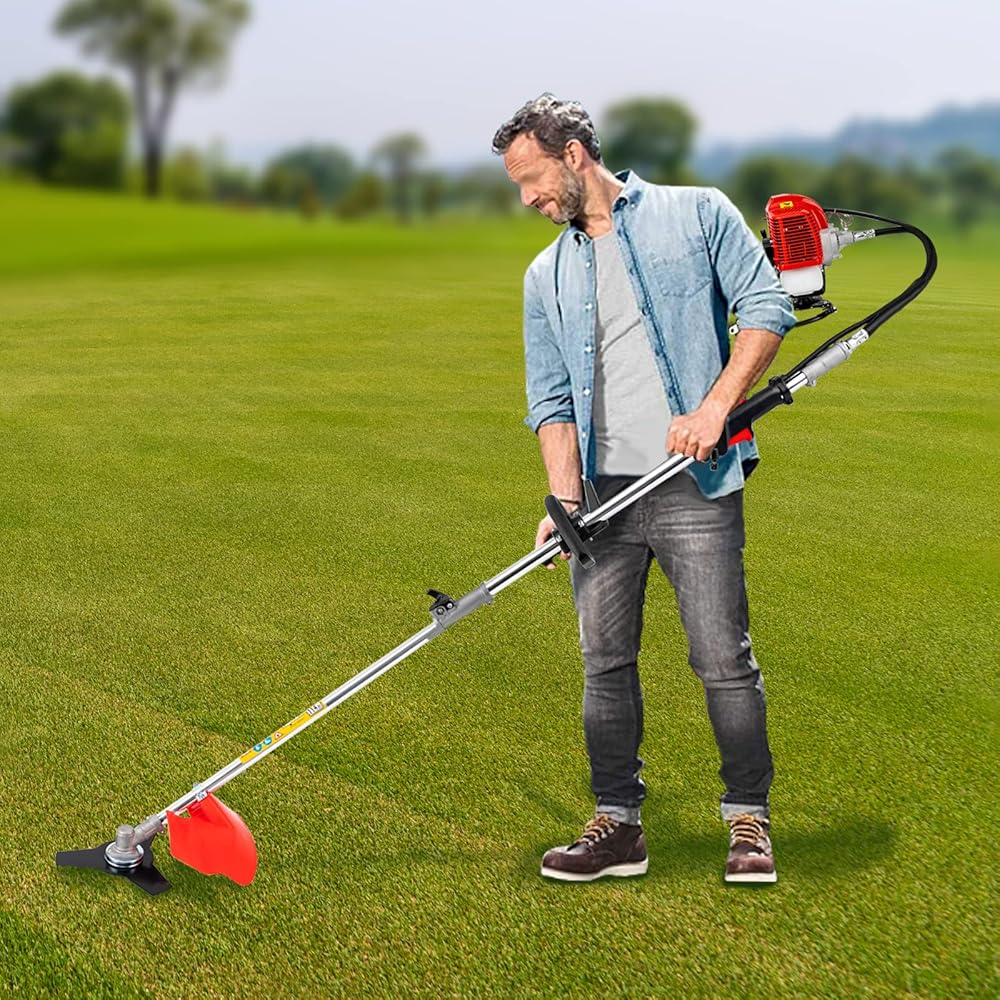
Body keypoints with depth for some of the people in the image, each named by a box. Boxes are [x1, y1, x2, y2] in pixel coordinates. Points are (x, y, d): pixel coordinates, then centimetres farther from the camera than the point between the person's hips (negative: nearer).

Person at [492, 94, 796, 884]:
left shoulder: (697, 213, 4)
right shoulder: (547, 276, 17)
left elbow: (767, 308, -3)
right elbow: (551, 400, 11)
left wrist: (715, 407, -15)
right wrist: (564, 498, -4)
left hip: (696, 485, -4)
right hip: (604, 492, 5)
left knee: (724, 659, -2)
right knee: (605, 662, 6)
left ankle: (750, 822, 14)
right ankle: (618, 823, 18)